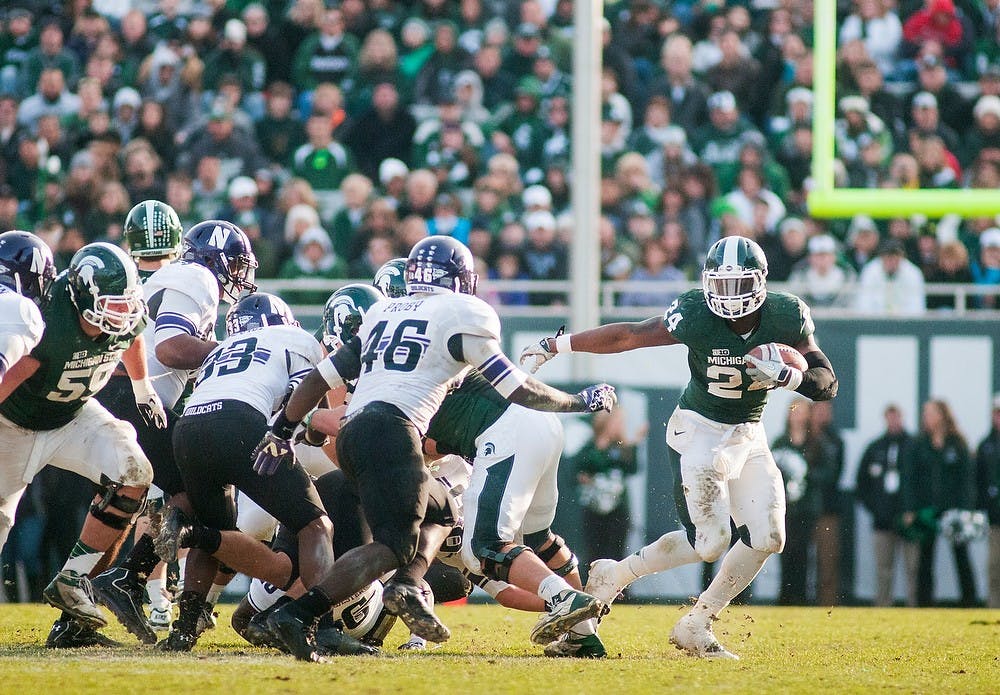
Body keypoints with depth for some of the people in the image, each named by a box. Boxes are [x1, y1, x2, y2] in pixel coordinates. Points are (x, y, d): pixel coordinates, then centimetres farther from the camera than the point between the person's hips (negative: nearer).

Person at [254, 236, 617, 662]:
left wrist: (281, 431, 30)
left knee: (437, 514, 21)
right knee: (394, 544, -15)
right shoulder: (461, 315, 7)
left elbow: (322, 377, 23)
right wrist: (583, 402, 22)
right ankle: (298, 614, -32)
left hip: (352, 434, 8)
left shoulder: (382, 315, 25)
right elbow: (518, 390, 9)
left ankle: (409, 585, -8)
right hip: (391, 430, -8)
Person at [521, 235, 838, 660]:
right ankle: (615, 575, 8)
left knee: (767, 538, -6)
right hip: (698, 431, -5)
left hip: (748, 435, 5)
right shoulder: (697, 314, -21)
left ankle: (695, 625, 7)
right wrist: (554, 346, -8)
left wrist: (784, 376, -31)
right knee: (710, 541, -13)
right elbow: (628, 336, -13)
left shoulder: (786, 317, -12)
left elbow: (827, 385, -10)